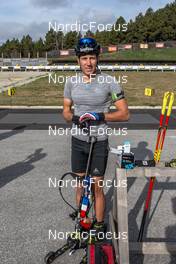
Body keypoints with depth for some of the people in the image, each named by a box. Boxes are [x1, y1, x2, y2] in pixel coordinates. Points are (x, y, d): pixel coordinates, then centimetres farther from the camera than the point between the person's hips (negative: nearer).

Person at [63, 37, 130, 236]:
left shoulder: (109, 82, -12)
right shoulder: (71, 82, 0)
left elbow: (124, 113, -9)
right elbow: (66, 111, 8)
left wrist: (100, 116, -23)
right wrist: (75, 118, -15)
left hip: (99, 143, -3)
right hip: (78, 141, 4)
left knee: (97, 187, 6)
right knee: (80, 185, 16)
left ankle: (99, 227, 26)